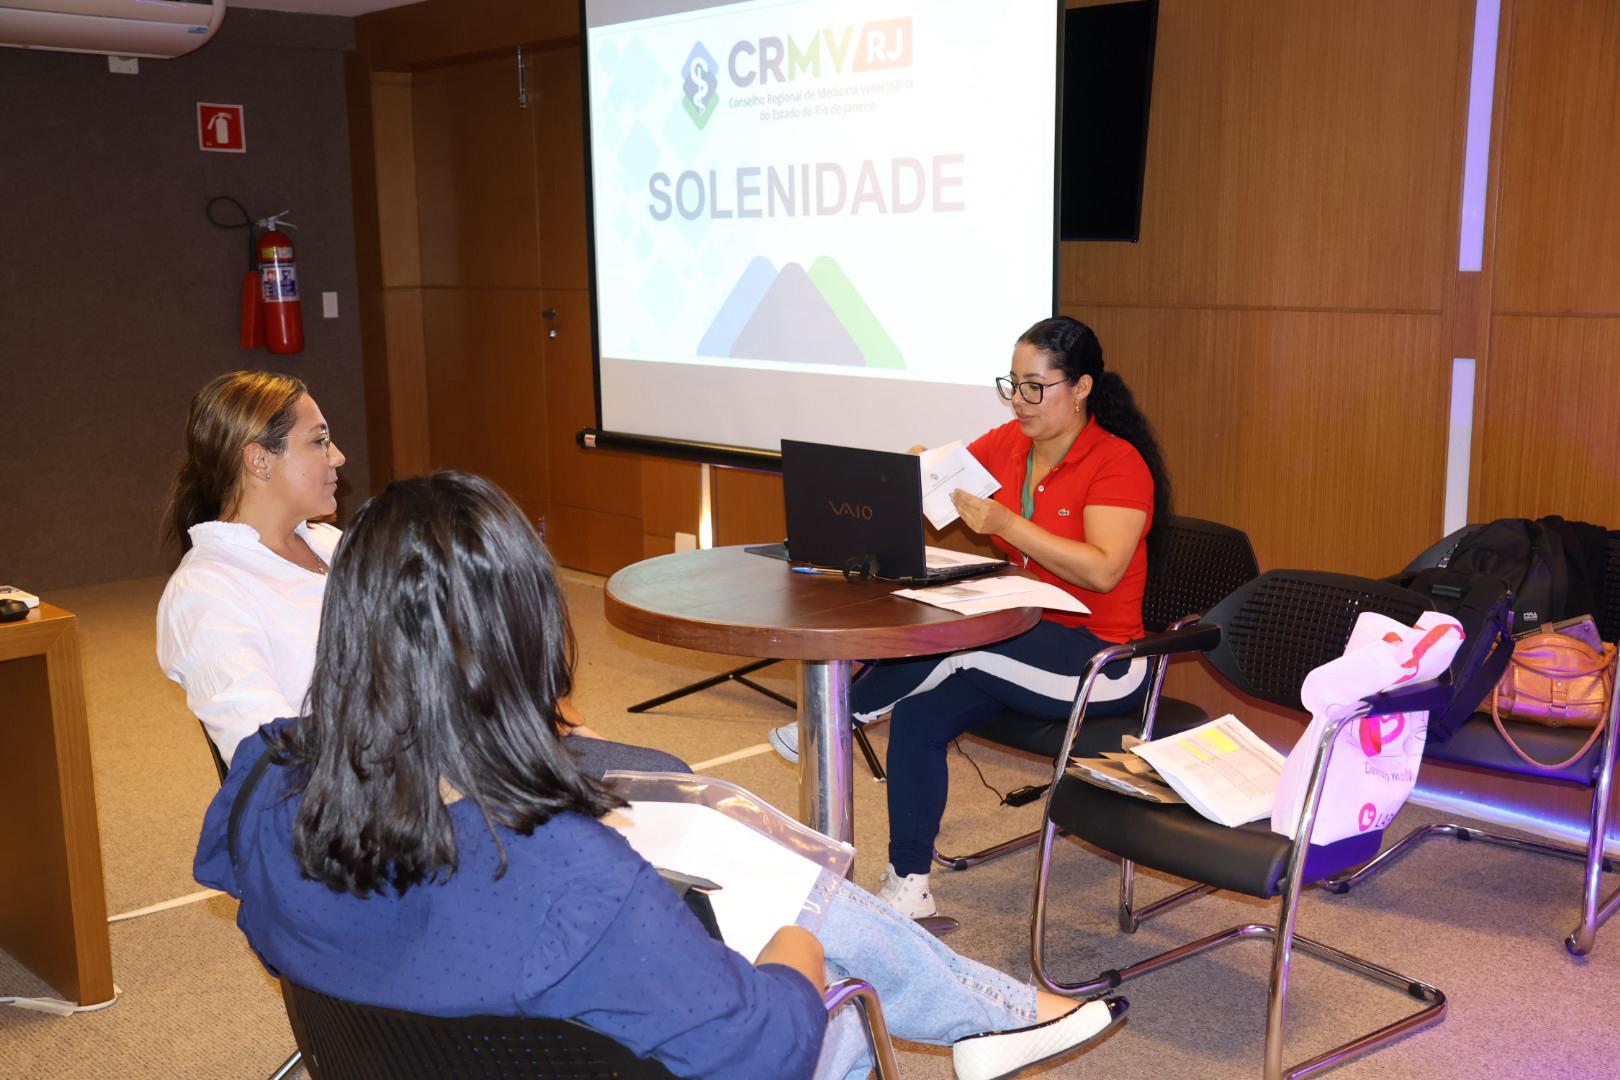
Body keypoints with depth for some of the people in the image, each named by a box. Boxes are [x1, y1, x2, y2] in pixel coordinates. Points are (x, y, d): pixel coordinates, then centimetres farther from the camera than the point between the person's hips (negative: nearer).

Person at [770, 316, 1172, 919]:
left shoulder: (1118, 463, -12)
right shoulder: (1008, 445, 7)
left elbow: (1103, 570, -25)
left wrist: (1007, 524, -31)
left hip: (1100, 661, -6)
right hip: (1022, 644, 7)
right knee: (919, 715, -15)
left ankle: (841, 716, -4)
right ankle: (908, 886, -3)